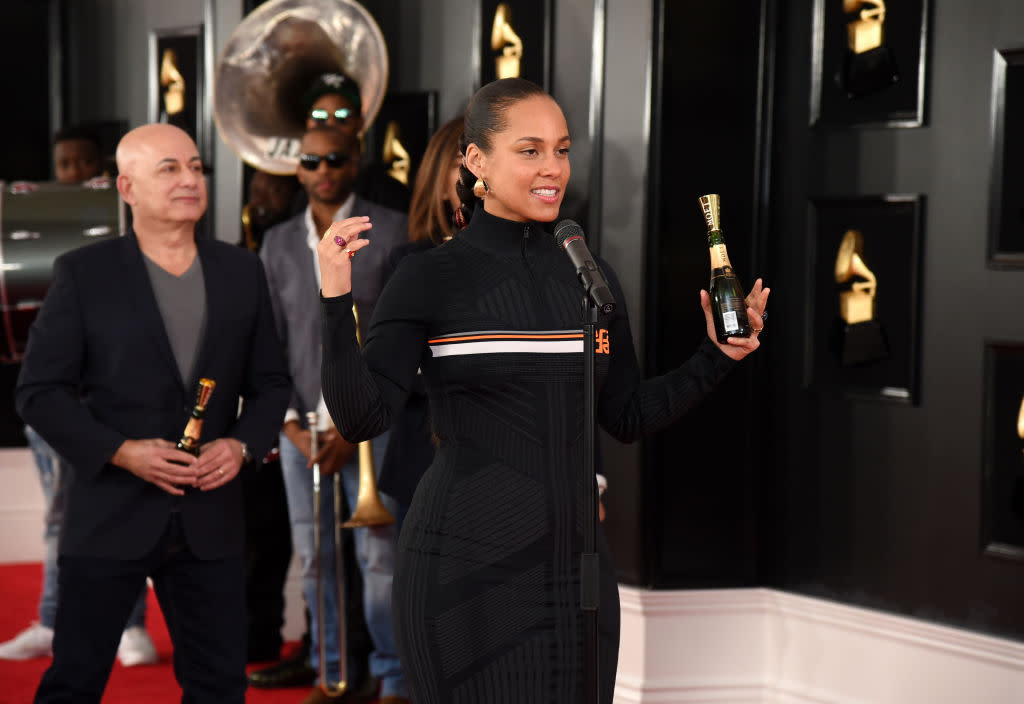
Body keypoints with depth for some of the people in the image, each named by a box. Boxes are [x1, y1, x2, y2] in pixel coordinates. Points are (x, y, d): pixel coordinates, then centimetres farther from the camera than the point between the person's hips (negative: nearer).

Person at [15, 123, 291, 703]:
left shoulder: (242, 271, 9)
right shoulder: (84, 273, -2)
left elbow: (271, 382, 13)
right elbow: (39, 390, -4)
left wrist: (242, 444, -6)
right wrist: (120, 451, -15)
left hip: (210, 519, 3)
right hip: (111, 517, -3)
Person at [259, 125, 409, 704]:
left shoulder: (392, 232, -2)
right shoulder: (279, 243, 10)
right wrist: (292, 426, -2)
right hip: (301, 424, 4)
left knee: (380, 556, -6)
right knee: (314, 558, 6)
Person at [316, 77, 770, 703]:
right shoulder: (431, 278, -5)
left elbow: (628, 417, 15)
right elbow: (361, 418, -11)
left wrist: (718, 355, 5)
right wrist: (336, 303, -22)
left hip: (576, 565, 5)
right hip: (468, 572, -4)